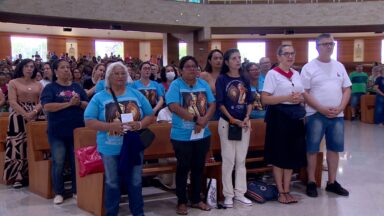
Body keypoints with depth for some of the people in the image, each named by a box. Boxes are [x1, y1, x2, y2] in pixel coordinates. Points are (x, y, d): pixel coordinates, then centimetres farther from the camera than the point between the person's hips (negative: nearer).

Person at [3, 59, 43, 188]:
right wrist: (26, 114, -19)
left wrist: (34, 112, -17)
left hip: (35, 117, 3)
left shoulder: (38, 84, 11)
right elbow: (12, 102, -8)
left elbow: (41, 102, 2)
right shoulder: (13, 83, 2)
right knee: (19, 145, -4)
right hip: (19, 117, -3)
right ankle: (18, 177, 2)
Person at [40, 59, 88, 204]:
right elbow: (47, 106, -17)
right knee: (58, 163, 3)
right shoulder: (50, 87, -2)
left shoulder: (77, 87, 9)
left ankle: (76, 190, 23)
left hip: (77, 130, 3)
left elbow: (87, 104, 7)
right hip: (57, 132, -3)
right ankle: (58, 192, 16)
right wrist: (69, 103, -21)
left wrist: (79, 103, -15)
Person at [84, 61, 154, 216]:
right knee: (112, 183, 12)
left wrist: (140, 124, -15)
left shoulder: (136, 94, 5)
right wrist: (110, 126, -23)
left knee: (135, 182, 13)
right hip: (110, 148, -2)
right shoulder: (99, 97, -3)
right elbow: (89, 121, -8)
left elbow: (150, 116, 7)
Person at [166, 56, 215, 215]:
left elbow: (212, 105, 3)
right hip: (182, 135, -5)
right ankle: (181, 202, 19)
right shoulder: (176, 85, -8)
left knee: (199, 167, 13)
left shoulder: (204, 84, 7)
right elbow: (174, 107, -20)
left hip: (202, 134, 5)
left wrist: (204, 120, -15)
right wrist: (196, 118, -20)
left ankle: (196, 199, 27)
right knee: (183, 168, 5)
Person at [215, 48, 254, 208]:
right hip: (227, 123, -4)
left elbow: (249, 101, 8)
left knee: (241, 159, 9)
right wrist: (232, 119, -14)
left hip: (244, 123, 4)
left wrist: (246, 118, -7)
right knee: (229, 159, 1)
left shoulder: (245, 79, 8)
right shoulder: (222, 79, -5)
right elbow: (220, 103, -9)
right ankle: (228, 194, 12)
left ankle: (239, 193, 19)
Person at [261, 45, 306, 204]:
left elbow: (302, 95, 20)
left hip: (295, 116, 6)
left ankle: (287, 191, 19)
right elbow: (265, 99, -14)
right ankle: (280, 192, 14)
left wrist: (300, 98, -4)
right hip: (279, 117, -6)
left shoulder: (296, 74, 12)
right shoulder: (273, 74, -8)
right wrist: (287, 98, -20)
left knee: (292, 155, 9)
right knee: (279, 155, 2)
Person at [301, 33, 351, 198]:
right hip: (315, 115, -5)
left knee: (334, 148, 10)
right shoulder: (309, 67, -4)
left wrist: (340, 108, -7)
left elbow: (347, 89, 10)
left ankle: (332, 182, 22)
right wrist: (322, 109, -16)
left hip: (337, 115, 5)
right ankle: (311, 182, 13)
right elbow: (304, 93, -9)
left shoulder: (339, 66, 11)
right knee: (312, 149, 1)